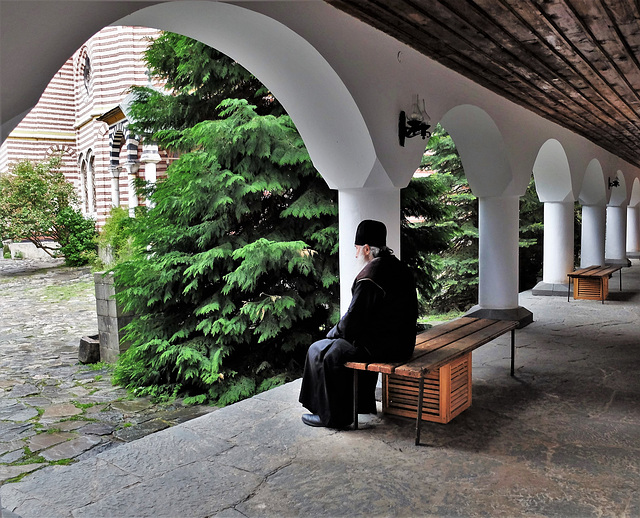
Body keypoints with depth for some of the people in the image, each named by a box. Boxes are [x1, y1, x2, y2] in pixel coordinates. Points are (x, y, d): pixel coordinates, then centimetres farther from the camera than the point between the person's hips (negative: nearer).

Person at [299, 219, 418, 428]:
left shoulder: (368, 277, -20)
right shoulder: (402, 269, 9)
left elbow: (354, 319, -20)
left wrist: (334, 333, 2)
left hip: (381, 347, -10)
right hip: (403, 344, 10)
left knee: (321, 352, 2)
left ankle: (332, 416, 11)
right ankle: (363, 402, 37)